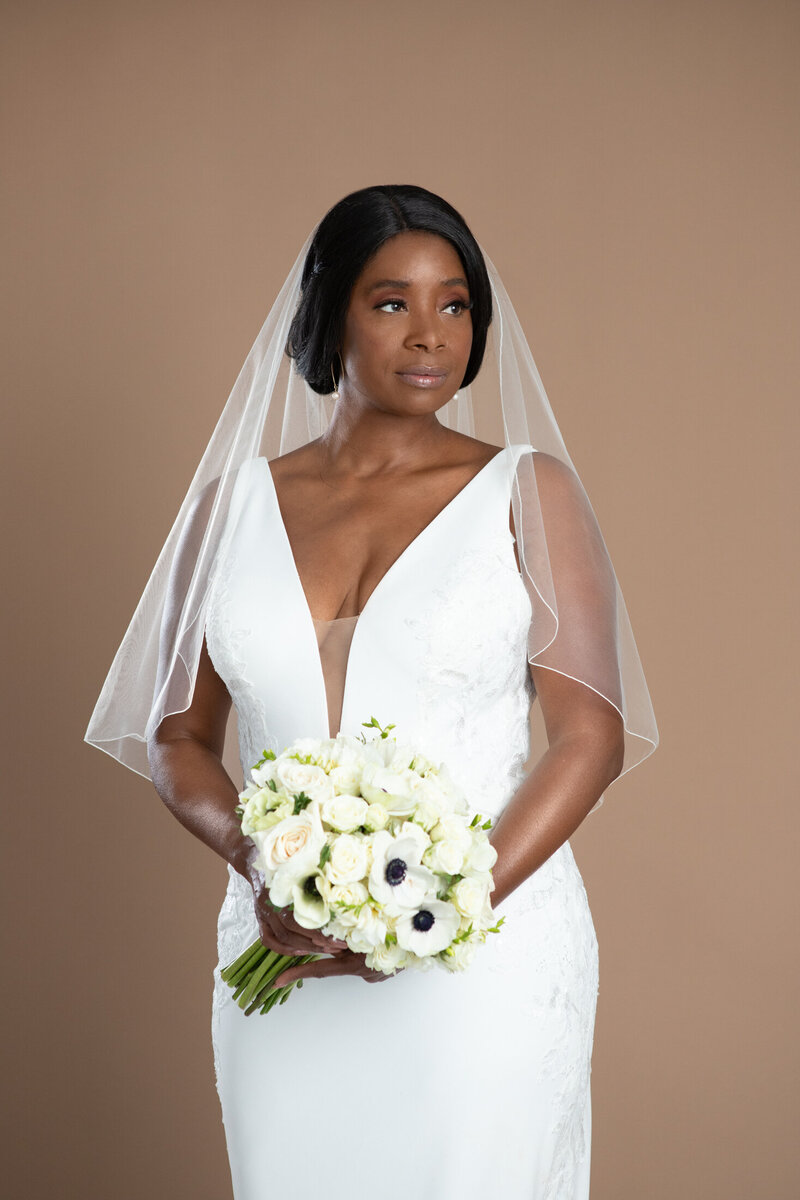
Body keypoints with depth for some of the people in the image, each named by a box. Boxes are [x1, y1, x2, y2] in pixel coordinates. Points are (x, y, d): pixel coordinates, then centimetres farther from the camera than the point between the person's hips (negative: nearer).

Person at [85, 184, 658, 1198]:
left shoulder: (525, 491, -1)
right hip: (290, 958, 2)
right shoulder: (234, 501, 6)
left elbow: (593, 735, -6)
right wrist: (255, 858, -11)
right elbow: (176, 737, 9)